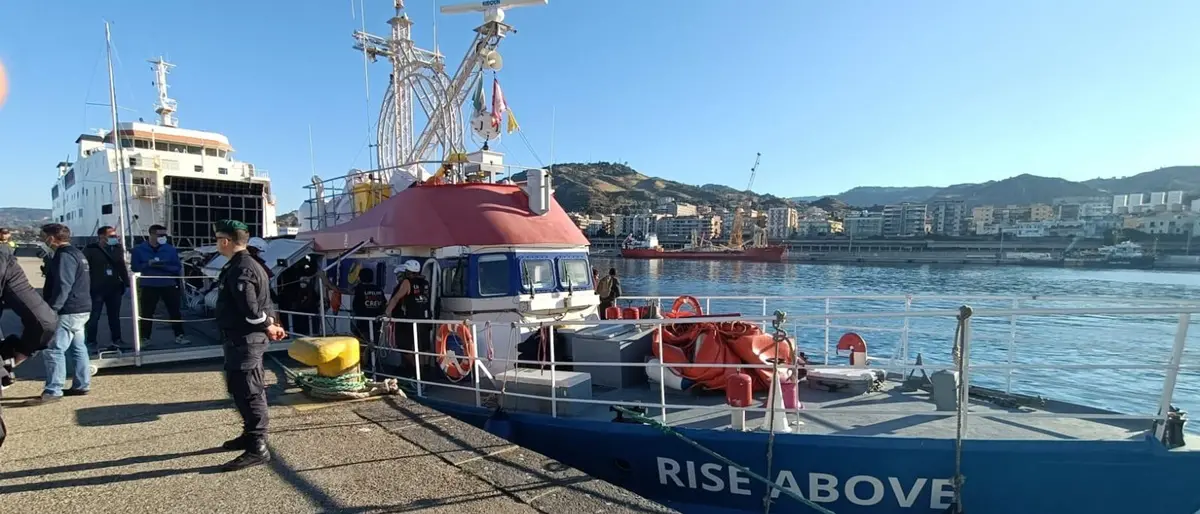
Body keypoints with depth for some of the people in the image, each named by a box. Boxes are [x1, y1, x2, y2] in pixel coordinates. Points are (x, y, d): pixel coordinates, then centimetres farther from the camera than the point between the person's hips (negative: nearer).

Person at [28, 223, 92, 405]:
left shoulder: (64, 256, -15)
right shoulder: (76, 253, 17)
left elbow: (63, 286, -21)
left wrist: (51, 309, -20)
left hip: (69, 311, -11)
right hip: (80, 309, 11)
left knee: (54, 349, -8)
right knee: (77, 347, 13)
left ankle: (52, 391, -7)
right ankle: (81, 385, 17)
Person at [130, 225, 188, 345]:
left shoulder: (170, 249, -2)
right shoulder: (139, 249, -1)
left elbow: (177, 267, -3)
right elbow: (135, 267, -2)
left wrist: (163, 266, -20)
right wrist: (148, 264, -19)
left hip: (169, 285, 0)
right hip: (149, 286, 0)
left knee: (175, 311, 3)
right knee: (146, 313, 3)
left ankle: (179, 336, 10)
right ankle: (144, 338, 13)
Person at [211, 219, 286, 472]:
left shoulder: (240, 270, -20)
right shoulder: (245, 266, 15)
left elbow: (250, 309, -26)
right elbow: (264, 302, 16)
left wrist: (268, 327, -11)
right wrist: (271, 324, 3)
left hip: (243, 341, -11)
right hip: (242, 339, 11)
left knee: (249, 393, -8)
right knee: (242, 390, 21)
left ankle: (257, 448, -5)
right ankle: (251, 435, 34)